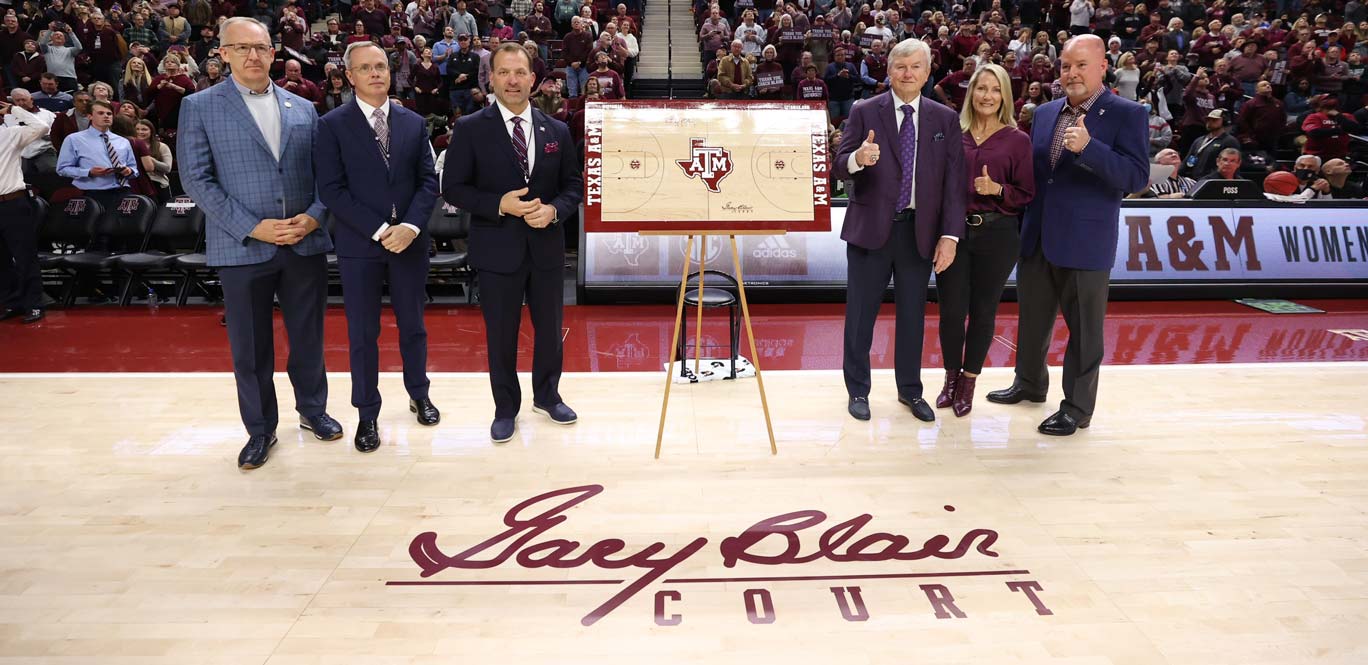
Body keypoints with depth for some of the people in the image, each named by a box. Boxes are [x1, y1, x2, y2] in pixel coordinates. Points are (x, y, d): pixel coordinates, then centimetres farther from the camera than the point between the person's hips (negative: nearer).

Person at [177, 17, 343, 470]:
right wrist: (253, 227, -14)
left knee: (308, 337, 13)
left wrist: (314, 216, -9)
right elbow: (196, 179, -6)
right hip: (242, 247, -2)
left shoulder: (303, 109, 10)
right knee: (250, 347, 6)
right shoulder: (199, 107, 0)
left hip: (307, 243, 3)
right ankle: (260, 430, 22)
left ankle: (312, 410, 32)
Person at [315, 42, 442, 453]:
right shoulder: (332, 125, -3)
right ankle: (368, 415, 19)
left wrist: (411, 225, -14)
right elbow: (331, 190, -10)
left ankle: (419, 395, 33)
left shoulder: (414, 123, 7)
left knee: (413, 325, 15)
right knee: (362, 334, 6)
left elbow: (428, 181, 3)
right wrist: (379, 230, -17)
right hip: (359, 246, -2)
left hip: (410, 241, 3)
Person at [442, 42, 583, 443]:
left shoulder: (557, 131, 5)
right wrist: (500, 204, -19)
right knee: (501, 334, 8)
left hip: (547, 247, 3)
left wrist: (554, 210, -13)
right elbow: (453, 188, -5)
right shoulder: (470, 130, -4)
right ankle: (505, 408, 25)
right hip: (498, 249, -3)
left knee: (549, 327, 15)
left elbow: (573, 185, 8)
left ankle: (547, 396, 36)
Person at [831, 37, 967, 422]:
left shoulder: (945, 119, 5)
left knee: (913, 314, 11)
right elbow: (840, 168, -7)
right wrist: (858, 159, -31)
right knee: (861, 313, 6)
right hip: (871, 227, -2)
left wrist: (950, 235, -6)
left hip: (920, 231, 2)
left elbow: (954, 182, 2)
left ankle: (910, 390, 26)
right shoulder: (865, 112, -1)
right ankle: (858, 390, 20)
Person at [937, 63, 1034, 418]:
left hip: (997, 234, -1)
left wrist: (997, 189, -16)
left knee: (983, 311, 7)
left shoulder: (1018, 140, 1)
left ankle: (969, 382, 22)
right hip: (954, 231, 1)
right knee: (951, 309, 0)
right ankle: (951, 377, 22)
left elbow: (1026, 195, 1)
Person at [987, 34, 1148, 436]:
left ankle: (1077, 407, 15)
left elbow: (1137, 177, -16)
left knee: (1084, 328, 4)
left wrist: (1089, 147, -29)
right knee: (1032, 317, 18)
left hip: (1085, 242, -6)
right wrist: (1021, 222, 10)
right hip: (1037, 237, 6)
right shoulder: (1045, 113, 11)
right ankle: (1029, 383, 37)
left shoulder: (1127, 115, -7)